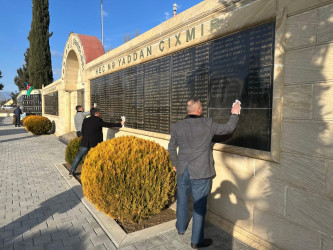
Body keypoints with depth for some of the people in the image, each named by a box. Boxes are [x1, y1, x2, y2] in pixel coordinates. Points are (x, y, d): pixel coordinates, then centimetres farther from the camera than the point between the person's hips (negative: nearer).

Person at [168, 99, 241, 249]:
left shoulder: (177, 126, -2)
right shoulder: (207, 124, -12)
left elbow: (171, 148, 7)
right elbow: (229, 129, 0)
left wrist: (175, 163, 22)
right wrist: (235, 114, 16)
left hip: (183, 171, 4)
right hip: (201, 174, -4)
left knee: (182, 200, 22)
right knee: (199, 205, 8)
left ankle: (181, 228, 43)